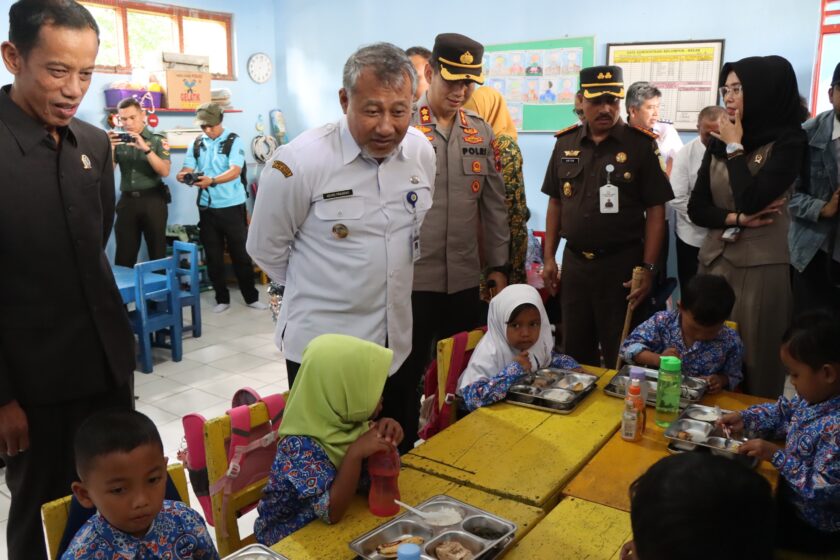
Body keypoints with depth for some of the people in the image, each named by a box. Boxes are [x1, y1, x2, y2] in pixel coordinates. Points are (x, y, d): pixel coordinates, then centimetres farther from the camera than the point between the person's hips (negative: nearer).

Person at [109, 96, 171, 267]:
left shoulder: (157, 140, 1)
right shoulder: (119, 141, 8)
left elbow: (164, 171, -11)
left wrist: (146, 148, -20)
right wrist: (110, 148, -10)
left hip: (152, 200, -2)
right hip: (127, 200, 2)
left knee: (157, 251, 4)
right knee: (124, 255, 4)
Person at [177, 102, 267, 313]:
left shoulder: (234, 141, -6)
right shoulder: (197, 144, 7)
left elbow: (235, 171, -18)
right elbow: (188, 169, 1)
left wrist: (212, 180, -34)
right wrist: (183, 175, -24)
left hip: (232, 206, -4)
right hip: (207, 207, 4)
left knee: (240, 253, 4)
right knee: (213, 255, 8)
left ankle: (251, 297, 15)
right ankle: (222, 299, 20)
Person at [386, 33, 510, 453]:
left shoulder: (482, 134, 8)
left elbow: (494, 206, 13)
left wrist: (498, 265, 11)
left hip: (466, 278, 5)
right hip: (411, 276, -4)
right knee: (405, 374, 8)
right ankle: (401, 455, 25)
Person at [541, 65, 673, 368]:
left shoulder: (641, 145, -6)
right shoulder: (566, 142, 5)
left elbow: (656, 211, -6)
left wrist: (648, 269, -11)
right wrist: (548, 258, 7)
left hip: (622, 264, -3)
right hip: (574, 262, 4)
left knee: (621, 358, 8)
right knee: (574, 355, 15)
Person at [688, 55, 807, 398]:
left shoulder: (788, 141, -6)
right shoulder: (718, 143, 9)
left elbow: (752, 199, -19)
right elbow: (696, 208, 5)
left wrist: (735, 148, -8)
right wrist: (737, 219, -11)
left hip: (759, 267, -5)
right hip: (714, 262, 5)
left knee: (754, 365, 2)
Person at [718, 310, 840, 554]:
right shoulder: (817, 396, -7)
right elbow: (784, 412, 13)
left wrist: (776, 455, -28)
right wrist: (745, 418, 0)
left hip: (813, 526, -8)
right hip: (793, 499, 8)